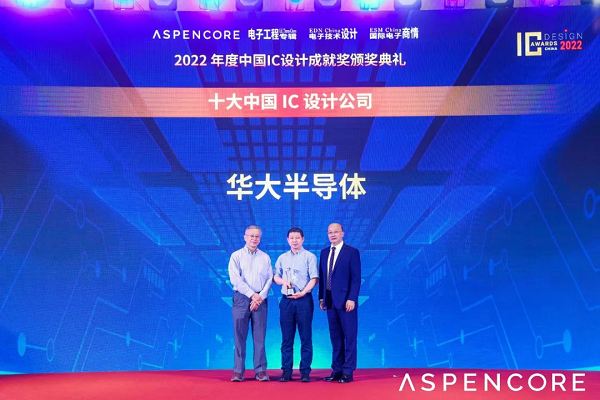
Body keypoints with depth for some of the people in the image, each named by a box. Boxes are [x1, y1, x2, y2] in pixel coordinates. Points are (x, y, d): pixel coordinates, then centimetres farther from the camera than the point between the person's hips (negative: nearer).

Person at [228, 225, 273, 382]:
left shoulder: (265, 257, 13)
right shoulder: (236, 256, 5)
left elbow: (269, 279, 6)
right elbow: (235, 279, -5)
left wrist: (261, 296, -9)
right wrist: (252, 294, -11)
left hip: (261, 299, 2)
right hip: (241, 298, -2)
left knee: (260, 336, 0)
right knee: (239, 336, -2)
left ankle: (260, 371, 3)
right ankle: (238, 371, 2)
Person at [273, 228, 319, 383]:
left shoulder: (310, 257, 0)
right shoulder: (282, 258, 14)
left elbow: (314, 278, -6)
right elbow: (275, 276, 15)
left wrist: (303, 292, -18)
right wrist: (283, 281, -7)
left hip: (304, 300, -4)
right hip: (286, 300, 4)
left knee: (306, 338, 0)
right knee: (286, 338, 5)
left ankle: (305, 371, 4)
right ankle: (286, 371, 10)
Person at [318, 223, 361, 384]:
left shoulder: (352, 252, -4)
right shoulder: (324, 252, 13)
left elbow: (356, 278, -9)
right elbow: (321, 277, 14)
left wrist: (351, 299, -16)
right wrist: (321, 297, 8)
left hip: (346, 301, -6)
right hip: (330, 301, 6)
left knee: (349, 337, 0)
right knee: (335, 338, 9)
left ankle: (348, 372, 5)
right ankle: (337, 370, 15)